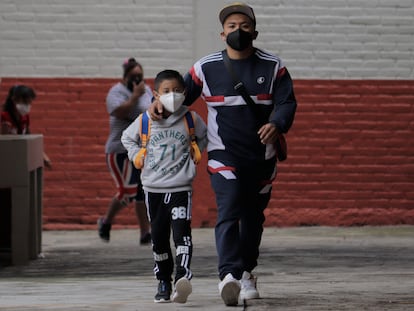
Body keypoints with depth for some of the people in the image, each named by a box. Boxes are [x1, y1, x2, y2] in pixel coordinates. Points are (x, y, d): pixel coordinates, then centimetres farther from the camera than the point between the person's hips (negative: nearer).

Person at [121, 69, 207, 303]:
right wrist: (137, 156, 5)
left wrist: (195, 153, 6)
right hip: (154, 189, 2)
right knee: (158, 238, 10)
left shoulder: (191, 119, -2)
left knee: (182, 232, -18)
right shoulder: (145, 121, -1)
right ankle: (163, 282, 23)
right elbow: (128, 138, 18)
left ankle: (183, 278, -29)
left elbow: (205, 137, 19)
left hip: (181, 187, -2)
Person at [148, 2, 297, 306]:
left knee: (254, 216, 14)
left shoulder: (273, 67, 0)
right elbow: (182, 94, 9)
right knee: (228, 212, -19)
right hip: (224, 154, -2)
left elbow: (287, 102, -4)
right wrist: (161, 102, -13)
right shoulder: (206, 68, -1)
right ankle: (229, 276, -33)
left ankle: (247, 272, 33)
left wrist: (277, 124, -25)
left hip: (262, 156, 3)